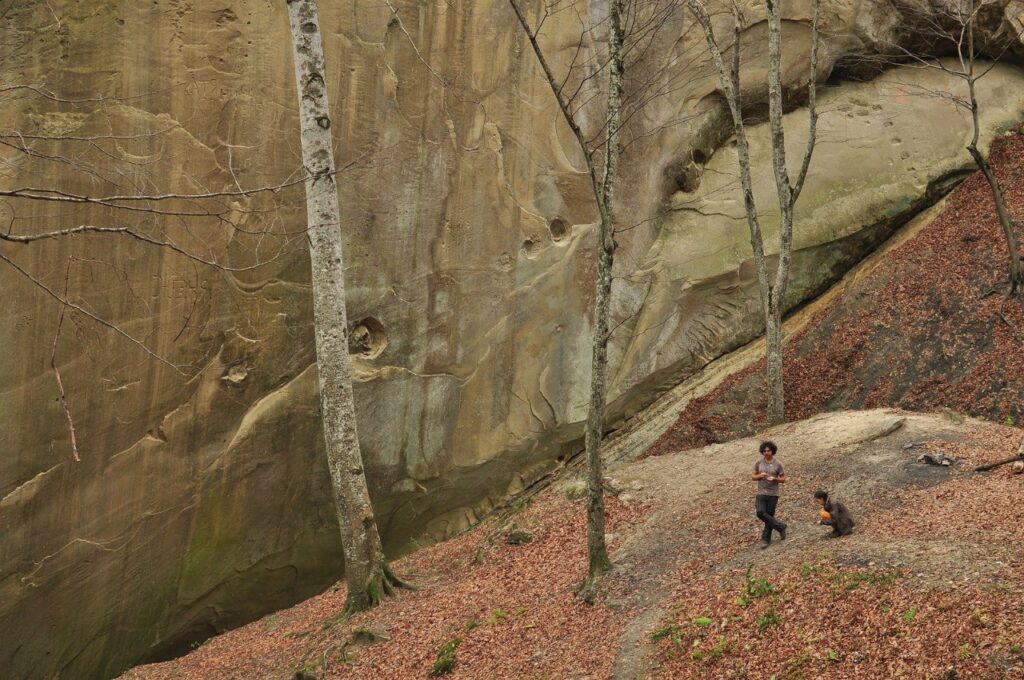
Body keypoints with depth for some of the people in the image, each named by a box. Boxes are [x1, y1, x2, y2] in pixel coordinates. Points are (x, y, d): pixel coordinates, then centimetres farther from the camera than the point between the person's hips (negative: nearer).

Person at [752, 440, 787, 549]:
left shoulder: (777, 464, -2)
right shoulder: (759, 463, 3)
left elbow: (783, 479, 3)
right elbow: (753, 477, 9)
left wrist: (774, 479, -16)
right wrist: (760, 476, -12)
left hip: (773, 494, -1)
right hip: (761, 493, 1)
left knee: (770, 515, 2)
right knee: (760, 512, -16)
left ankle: (766, 539, 14)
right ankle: (780, 526, 2)